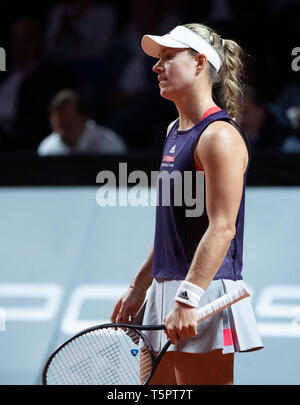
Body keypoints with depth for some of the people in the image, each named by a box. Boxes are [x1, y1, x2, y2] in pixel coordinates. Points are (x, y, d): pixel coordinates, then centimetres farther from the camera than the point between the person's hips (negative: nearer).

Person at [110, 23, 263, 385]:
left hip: (205, 290, -9)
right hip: (166, 288, 9)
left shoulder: (219, 135, -12)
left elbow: (222, 228, -20)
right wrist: (139, 287, 22)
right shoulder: (175, 131, 16)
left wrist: (187, 299, -26)